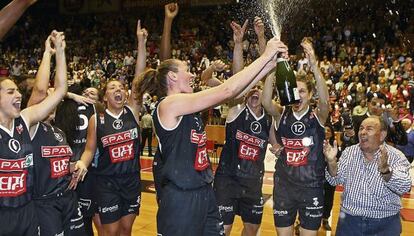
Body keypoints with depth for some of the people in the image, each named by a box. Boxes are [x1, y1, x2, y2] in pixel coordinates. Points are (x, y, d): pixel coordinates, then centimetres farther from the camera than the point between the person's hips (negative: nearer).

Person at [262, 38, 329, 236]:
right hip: (283, 185, 1)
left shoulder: (318, 116, -5)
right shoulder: (281, 114, -3)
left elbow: (325, 100, -27)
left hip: (312, 187, -1)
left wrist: (314, 66, -41)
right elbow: (266, 102, -24)